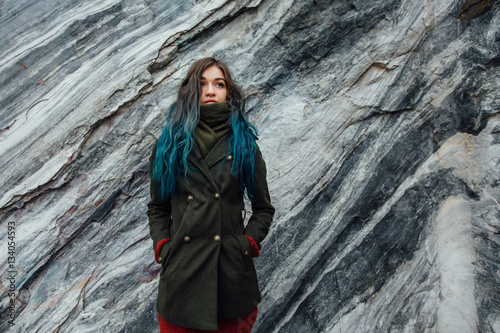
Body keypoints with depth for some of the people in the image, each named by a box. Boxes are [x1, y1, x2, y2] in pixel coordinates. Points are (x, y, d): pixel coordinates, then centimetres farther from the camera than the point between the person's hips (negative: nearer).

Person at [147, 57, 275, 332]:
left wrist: (248, 245, -5)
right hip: (181, 271, 1)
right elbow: (157, 208, 9)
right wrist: (162, 247, -3)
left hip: (232, 270, 0)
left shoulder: (243, 143, 2)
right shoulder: (170, 143, 4)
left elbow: (263, 208, 7)